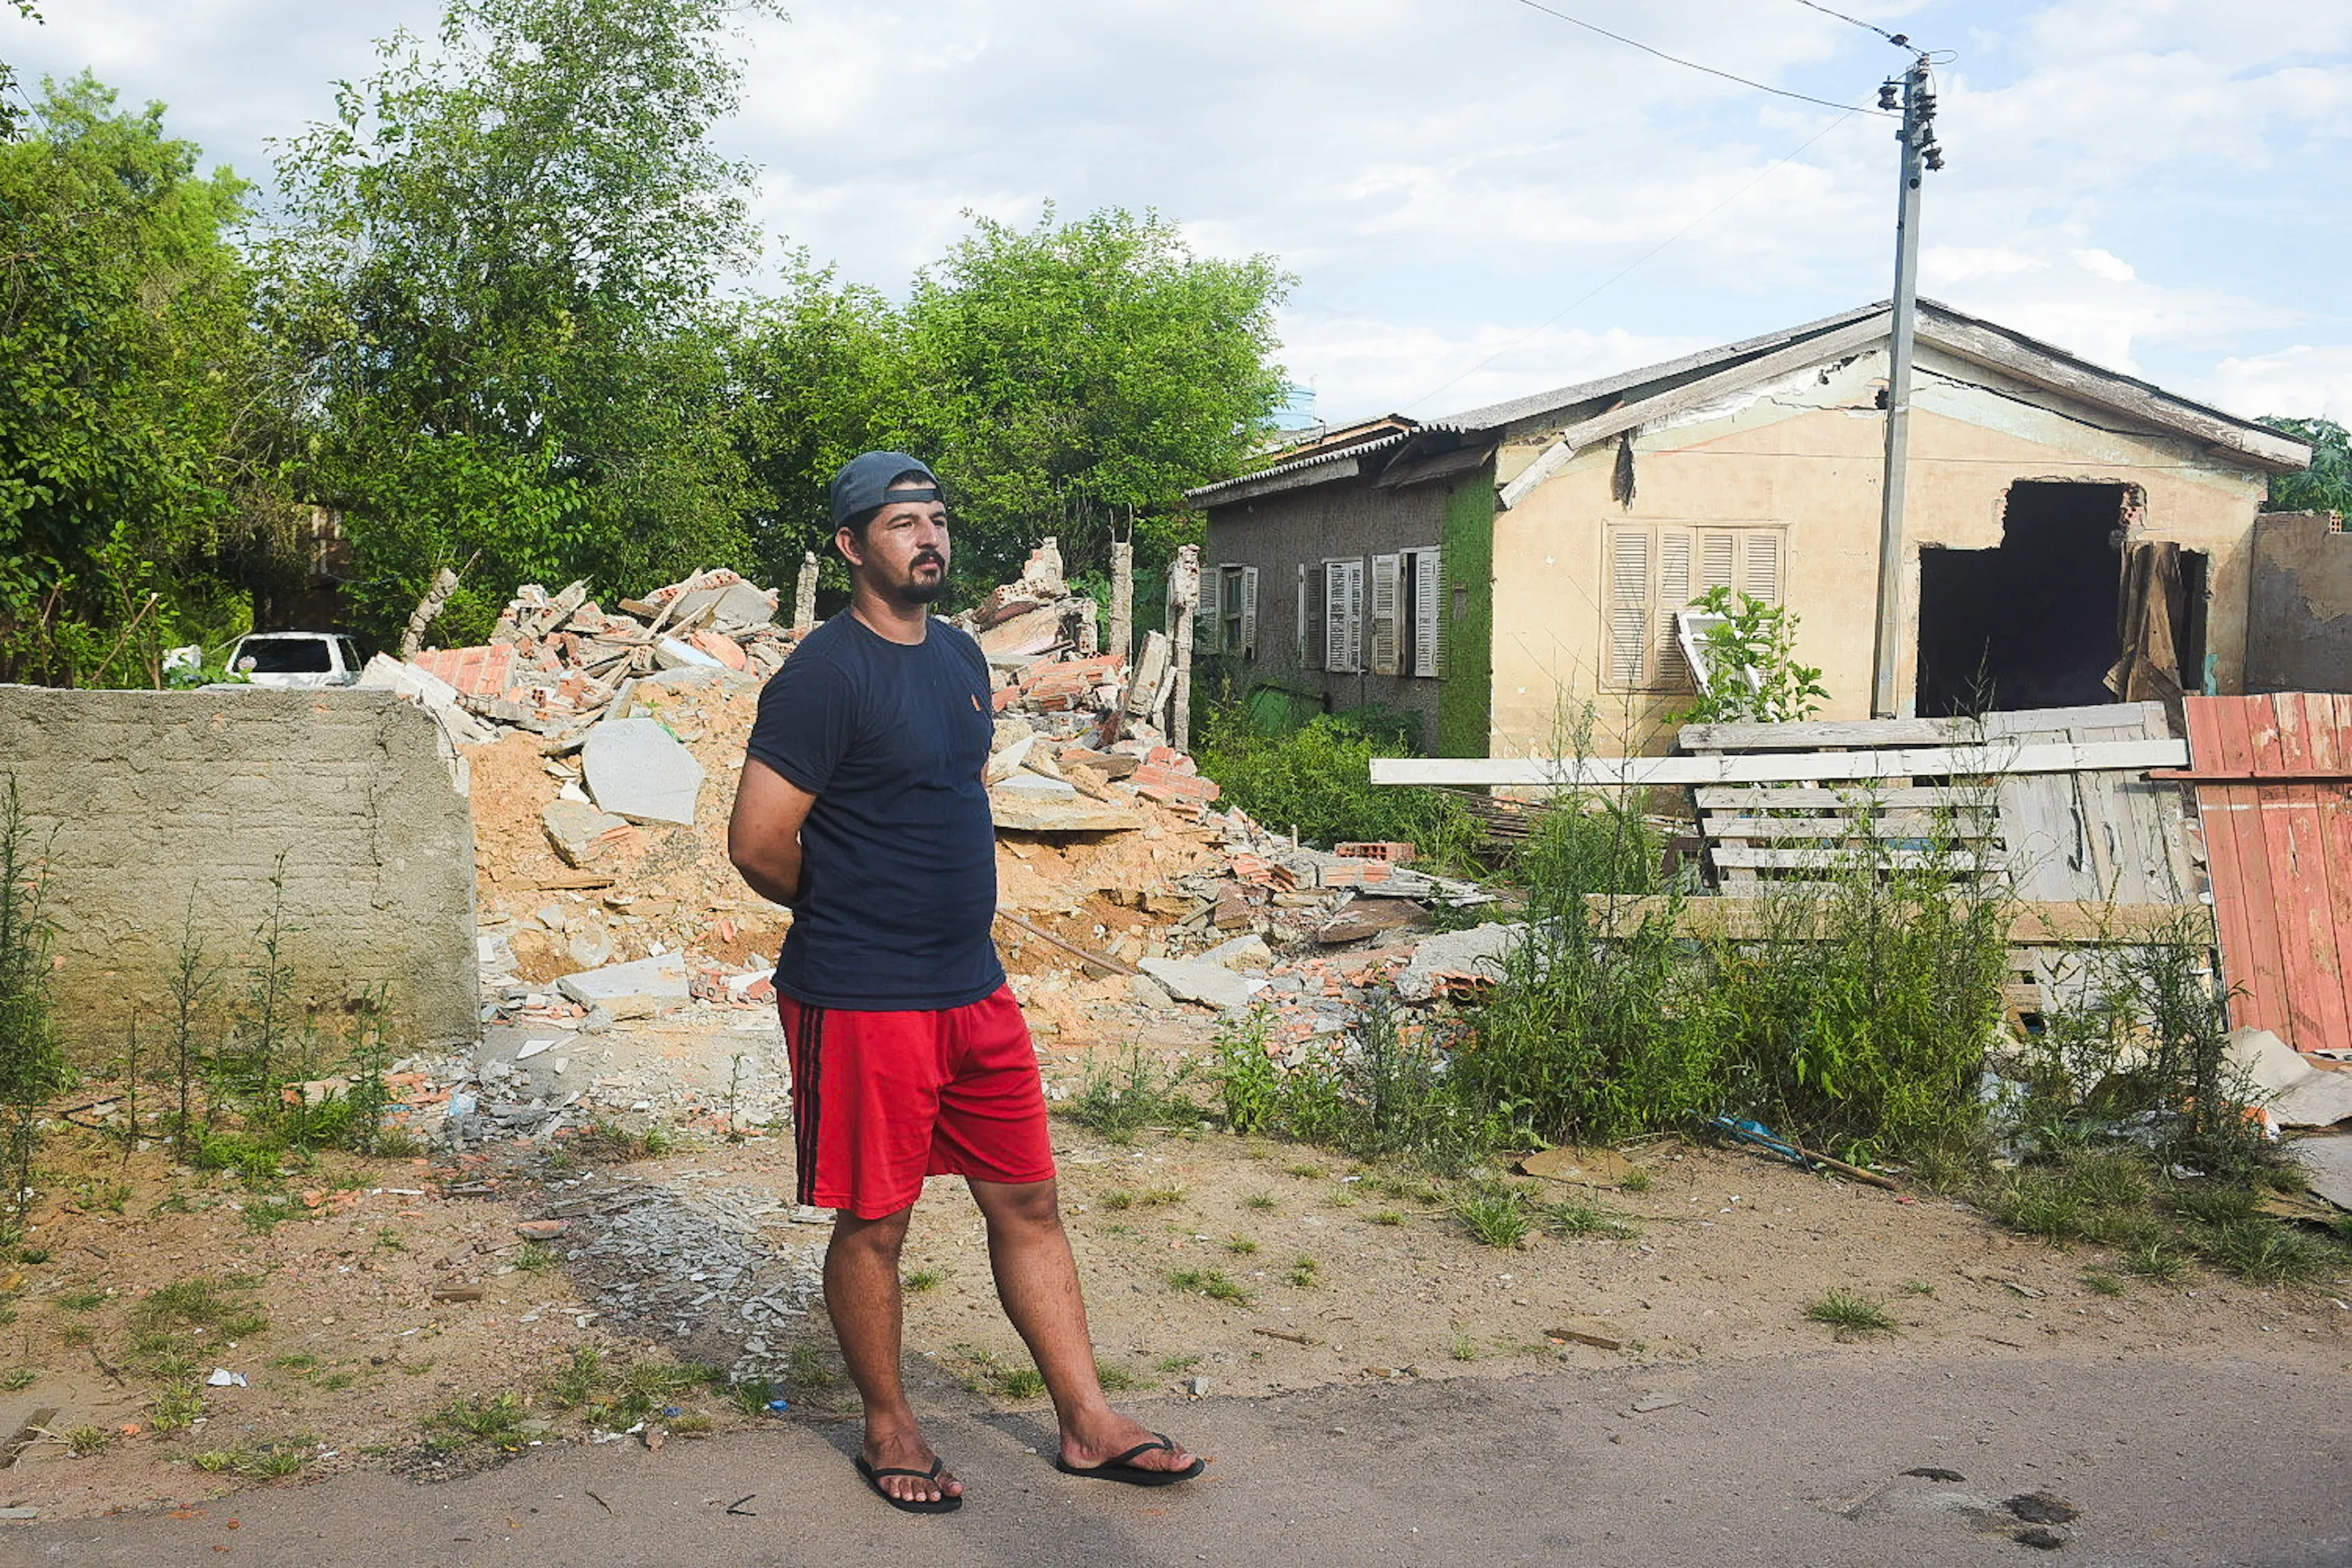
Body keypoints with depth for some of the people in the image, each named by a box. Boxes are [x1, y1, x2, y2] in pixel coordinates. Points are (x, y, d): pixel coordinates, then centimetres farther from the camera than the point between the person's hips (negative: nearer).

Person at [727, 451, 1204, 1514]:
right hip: (863, 1003, -7)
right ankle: (889, 1430, 26)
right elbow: (758, 845, -17)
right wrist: (851, 913, 0)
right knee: (874, 1222, 7)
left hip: (975, 987, 7)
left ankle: (1087, 1423, 22)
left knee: (1028, 1200, 11)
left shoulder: (961, 657, 11)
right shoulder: (825, 673, -14)